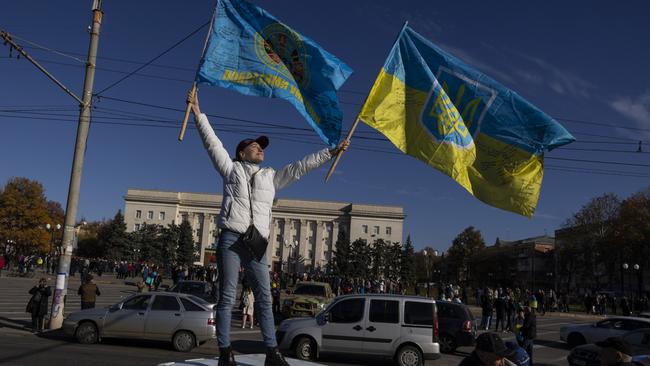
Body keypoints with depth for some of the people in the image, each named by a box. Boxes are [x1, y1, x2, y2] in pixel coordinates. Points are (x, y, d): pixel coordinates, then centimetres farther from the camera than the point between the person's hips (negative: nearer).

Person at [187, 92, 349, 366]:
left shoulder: (271, 176, 22)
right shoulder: (231, 169, 15)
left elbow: (301, 166, 19)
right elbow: (212, 143, 8)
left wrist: (330, 153, 15)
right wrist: (198, 112, 2)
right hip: (231, 239, -3)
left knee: (265, 297, -1)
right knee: (227, 297, -3)